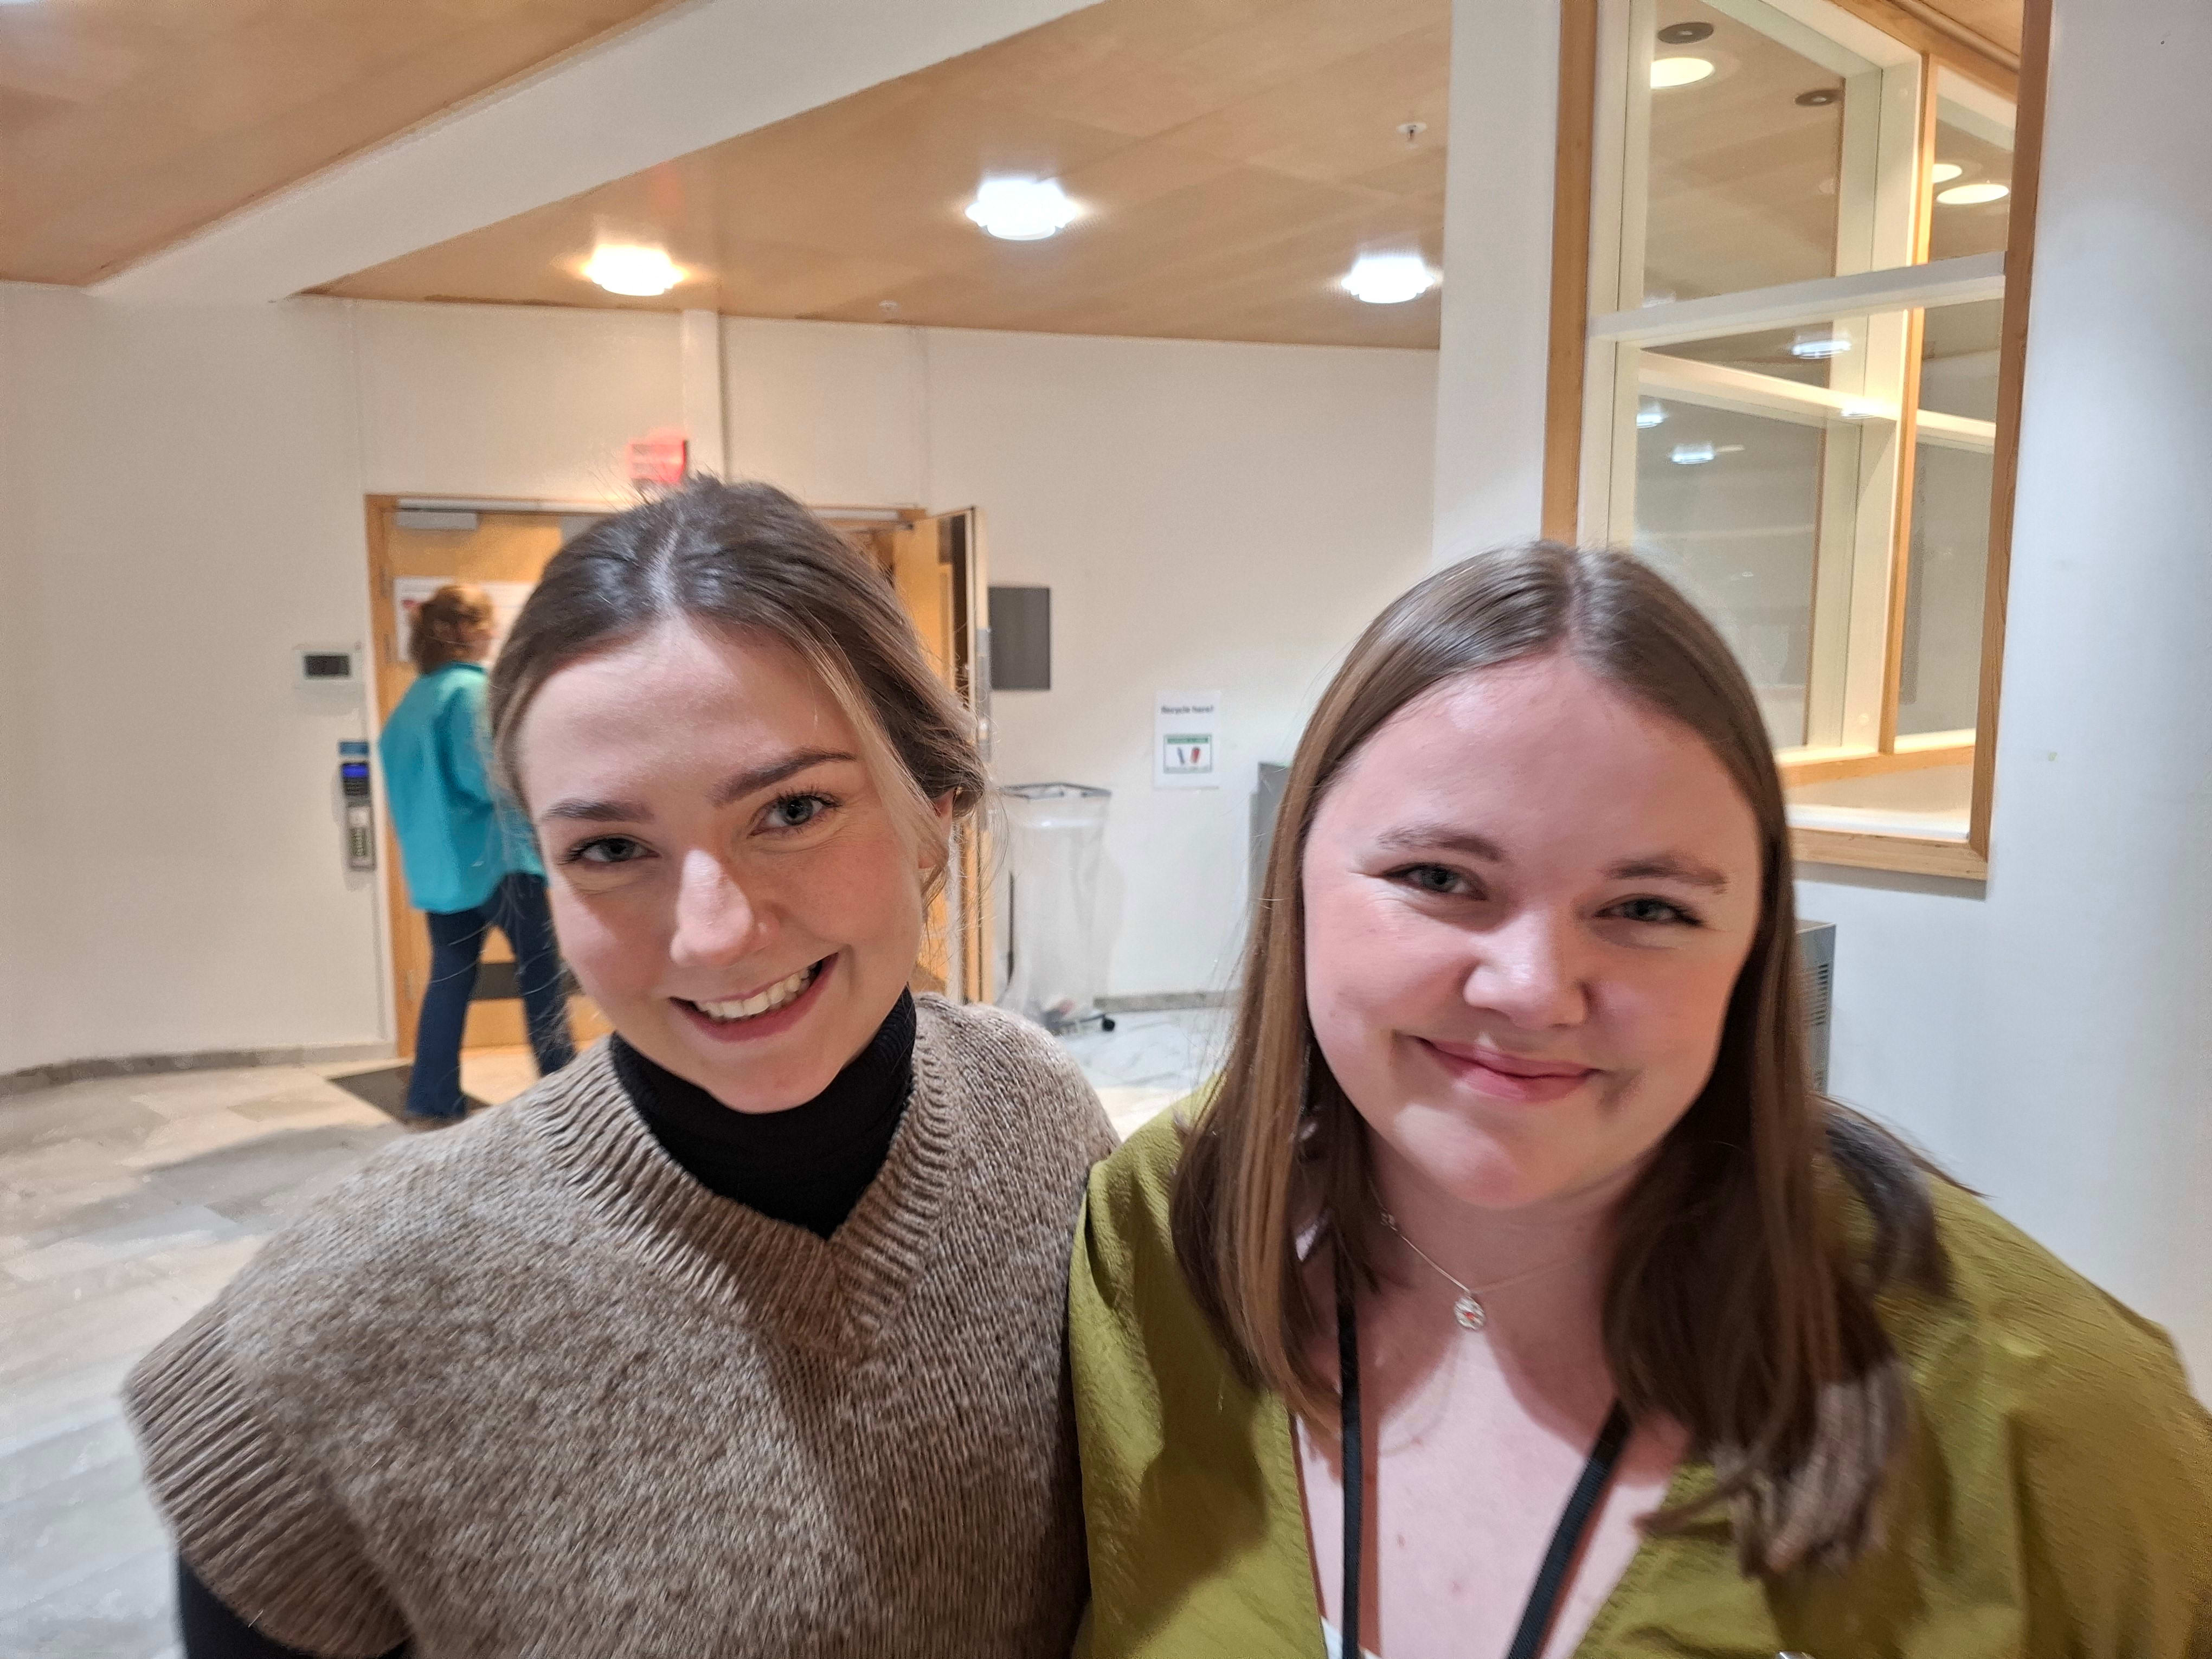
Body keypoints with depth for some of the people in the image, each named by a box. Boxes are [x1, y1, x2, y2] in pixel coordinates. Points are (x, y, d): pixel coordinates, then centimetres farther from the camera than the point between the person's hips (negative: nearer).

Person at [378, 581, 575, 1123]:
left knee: (449, 978, 10)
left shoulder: (414, 699, 11)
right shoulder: (474, 691, -15)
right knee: (540, 968, 6)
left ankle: (434, 1099, 11)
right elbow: (488, 778, -22)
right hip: (495, 855, -7)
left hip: (438, 862, 8)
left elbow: (409, 779, 17)